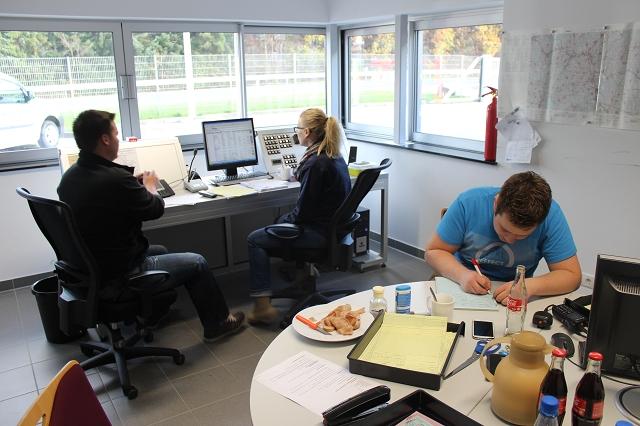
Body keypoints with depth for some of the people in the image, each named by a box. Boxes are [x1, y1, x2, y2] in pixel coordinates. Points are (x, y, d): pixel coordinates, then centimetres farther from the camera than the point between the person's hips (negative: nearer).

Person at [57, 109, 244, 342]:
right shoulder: (116, 179, -29)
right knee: (197, 263, 7)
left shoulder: (70, 176, -3)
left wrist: (133, 184, 10)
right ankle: (217, 323, 25)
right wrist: (150, 186, 8)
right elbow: (156, 208, -12)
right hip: (116, 279, -9)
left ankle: (154, 313, 46)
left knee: (160, 251, 31)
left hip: (88, 270, 9)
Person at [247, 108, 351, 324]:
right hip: (334, 224, 10)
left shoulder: (316, 163, -23)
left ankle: (263, 306, 0)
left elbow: (303, 211, -19)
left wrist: (285, 220, -4)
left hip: (319, 231, -10)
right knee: (281, 221, 31)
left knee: (255, 239, 0)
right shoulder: (335, 156, 6)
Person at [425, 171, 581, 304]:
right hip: (462, 290, 0)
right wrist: (462, 274, -28)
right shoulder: (468, 203, -18)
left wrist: (529, 286, -31)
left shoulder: (551, 215, -17)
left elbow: (572, 275, -12)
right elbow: (433, 252, -9)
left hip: (514, 301, 0)